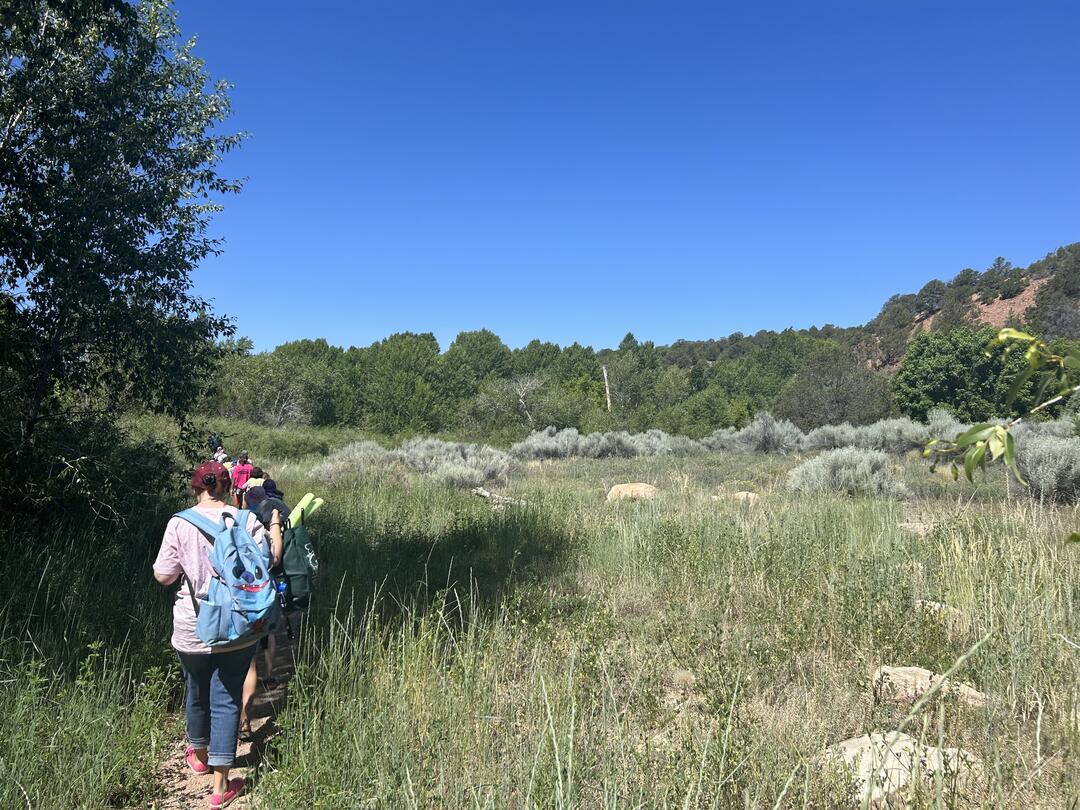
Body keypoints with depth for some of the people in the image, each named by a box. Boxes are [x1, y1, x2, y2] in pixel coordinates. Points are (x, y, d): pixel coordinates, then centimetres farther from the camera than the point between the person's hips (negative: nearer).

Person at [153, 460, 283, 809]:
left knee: (197, 692, 23)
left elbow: (163, 575, -6)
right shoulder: (247, 520, -8)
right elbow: (273, 557, -2)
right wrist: (276, 524, 13)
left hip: (192, 629, 1)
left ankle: (199, 755, 47)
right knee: (227, 700, 6)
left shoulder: (180, 523, -9)